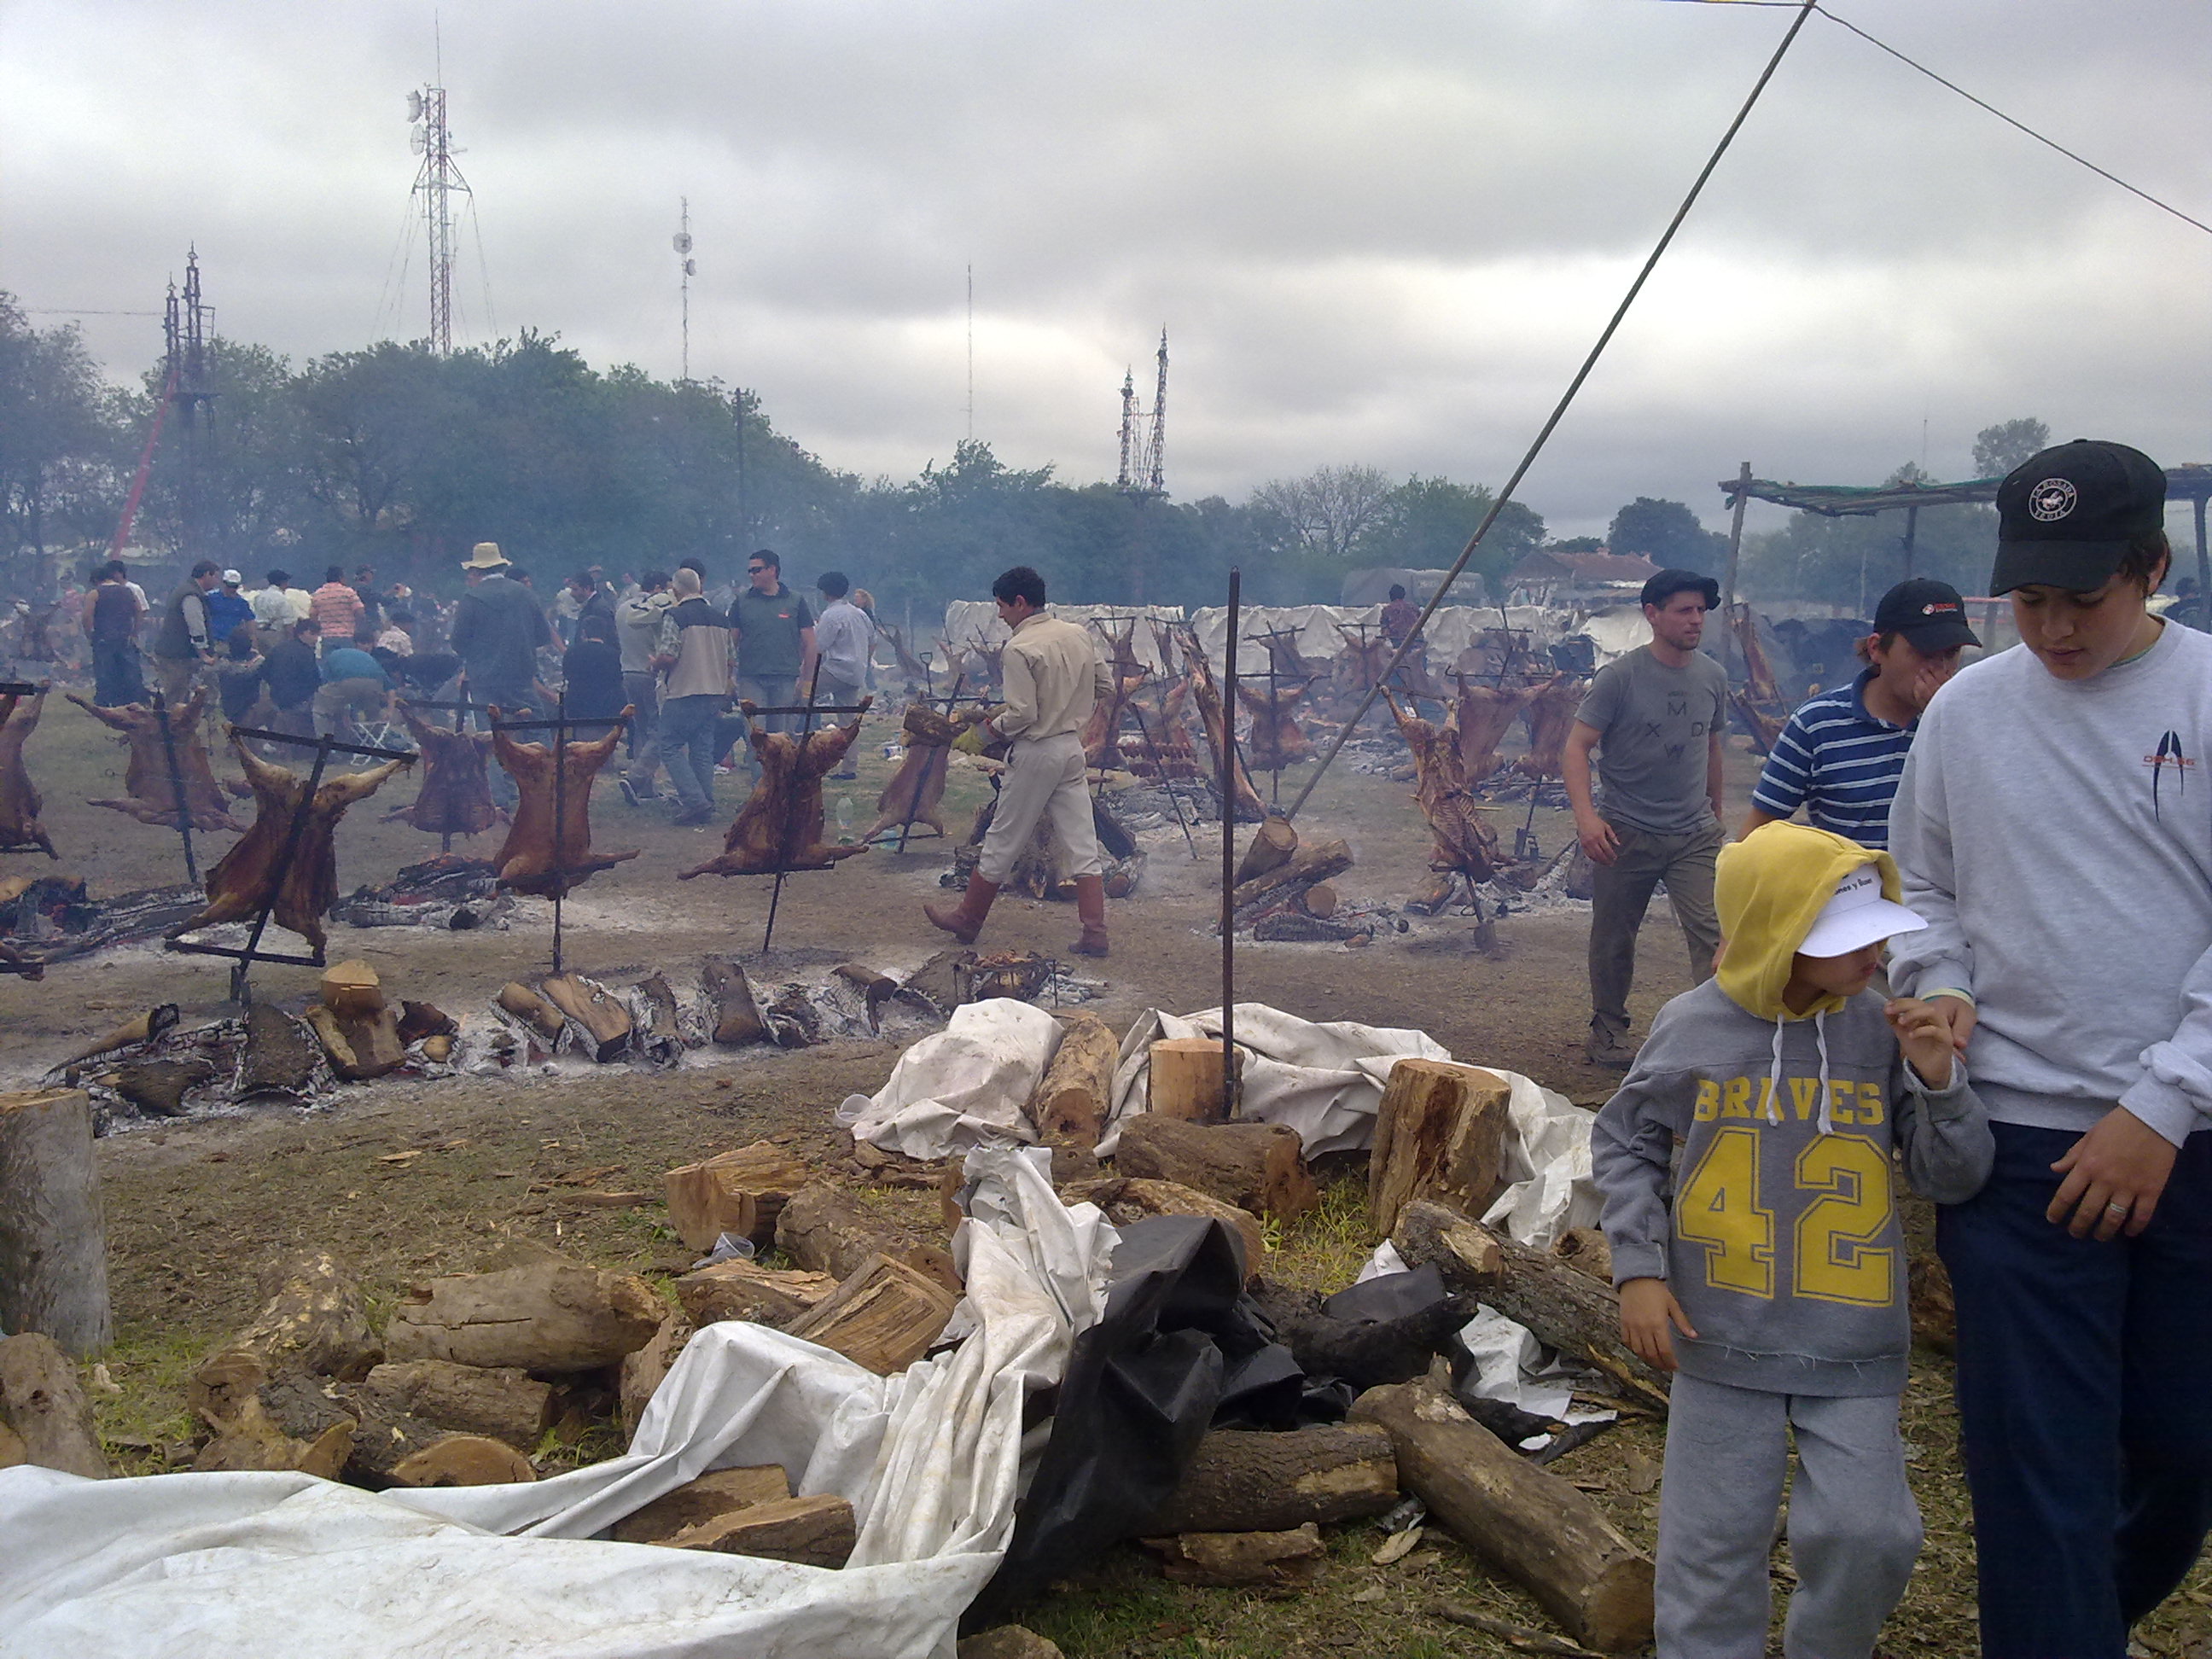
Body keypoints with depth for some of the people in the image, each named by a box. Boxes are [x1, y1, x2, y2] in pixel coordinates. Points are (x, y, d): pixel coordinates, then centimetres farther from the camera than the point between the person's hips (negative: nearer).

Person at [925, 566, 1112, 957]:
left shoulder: (1019, 649, -16)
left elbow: (1021, 715, -21)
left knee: (1002, 842, 7)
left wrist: (989, 727, -3)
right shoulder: (1078, 636, 5)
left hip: (1035, 753, -6)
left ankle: (967, 920, 21)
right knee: (1082, 844, 6)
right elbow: (1105, 687, 12)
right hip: (1073, 747, 6)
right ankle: (1095, 935, 3)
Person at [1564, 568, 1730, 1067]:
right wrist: (1586, 815, -25)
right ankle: (1608, 1032, 28)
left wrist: (1716, 816, 25)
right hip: (1626, 834, -3)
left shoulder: (1713, 678, 7)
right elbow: (1576, 748, -12)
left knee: (1715, 936, -11)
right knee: (1613, 942, 10)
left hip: (1696, 835, 3)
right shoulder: (1620, 678, -9)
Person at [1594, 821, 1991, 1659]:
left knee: (1867, 1534, -1)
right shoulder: (1693, 1029, -8)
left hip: (1854, 1344, 1)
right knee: (1712, 1545, 8)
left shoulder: (1884, 1029, -5)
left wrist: (1938, 1084, -17)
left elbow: (1953, 1180, 0)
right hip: (1721, 1338, -1)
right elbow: (1623, 1143, 5)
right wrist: (1639, 1269, -3)